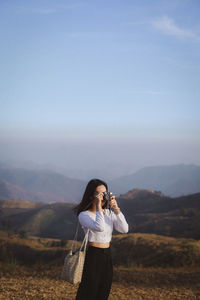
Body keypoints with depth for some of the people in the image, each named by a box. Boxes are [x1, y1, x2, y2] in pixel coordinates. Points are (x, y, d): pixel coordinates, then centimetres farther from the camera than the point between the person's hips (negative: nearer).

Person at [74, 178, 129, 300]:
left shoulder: (109, 212, 9)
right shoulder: (84, 215, -11)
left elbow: (124, 229, -3)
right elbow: (99, 227, -29)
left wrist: (116, 208, -9)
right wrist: (98, 206, -24)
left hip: (107, 257, 6)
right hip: (92, 257, -6)